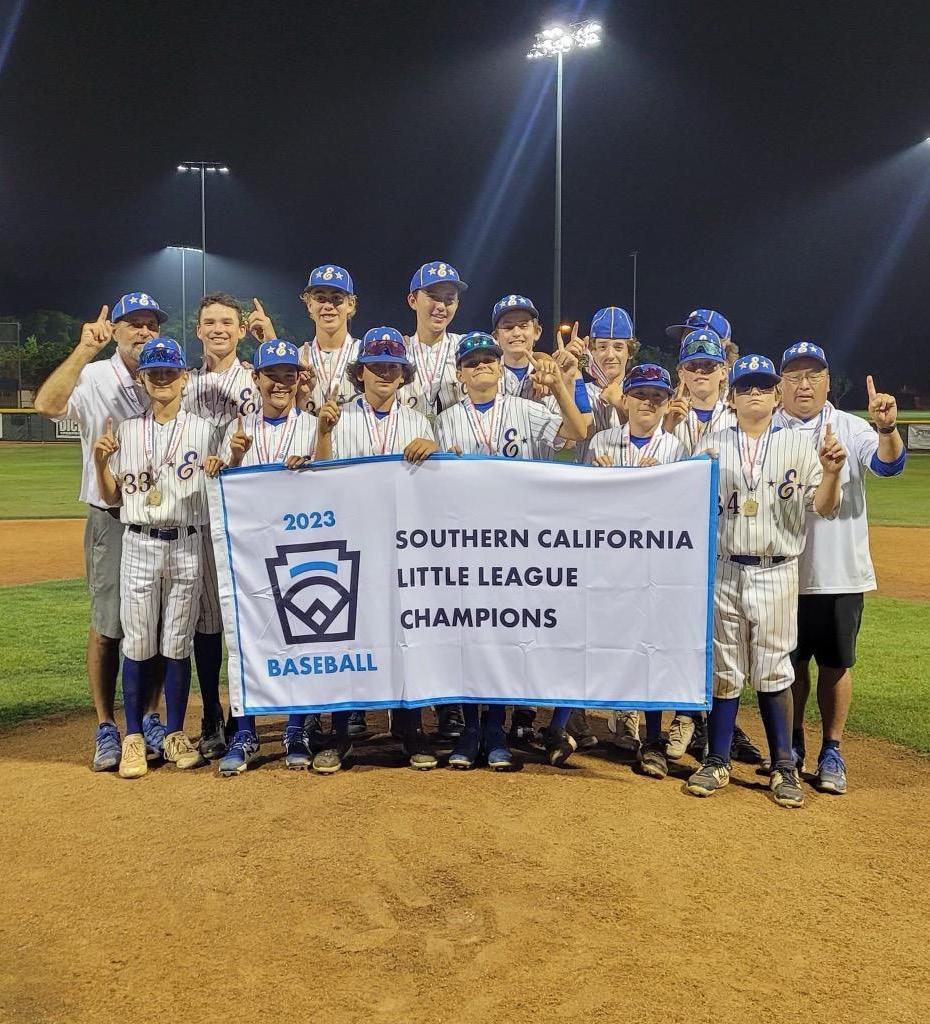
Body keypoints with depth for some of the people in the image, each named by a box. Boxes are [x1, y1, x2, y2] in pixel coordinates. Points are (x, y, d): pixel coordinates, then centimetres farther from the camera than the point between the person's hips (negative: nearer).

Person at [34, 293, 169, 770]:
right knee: (108, 626, 3)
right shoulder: (94, 378, -6)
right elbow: (46, 404, -26)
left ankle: (150, 721, 25)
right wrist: (84, 350, -34)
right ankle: (106, 730, 14)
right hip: (112, 521, -3)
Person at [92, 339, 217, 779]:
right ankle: (133, 738, 13)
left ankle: (175, 734, 18)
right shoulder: (125, 430, 7)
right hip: (138, 545, 1)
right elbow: (111, 497, 8)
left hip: (186, 546, 0)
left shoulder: (203, 429, 4)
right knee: (137, 645, 3)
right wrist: (100, 461, -8)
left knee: (178, 645, 6)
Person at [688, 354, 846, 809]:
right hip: (723, 571, 1)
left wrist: (830, 473, -19)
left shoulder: (798, 445, 6)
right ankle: (717, 762, 18)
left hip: (776, 573, -1)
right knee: (723, 670, 8)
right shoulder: (710, 445, 7)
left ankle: (783, 767, 15)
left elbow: (823, 508, -1)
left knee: (773, 671, 3)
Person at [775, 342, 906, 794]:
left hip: (840, 572, 0)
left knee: (836, 663, 7)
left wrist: (887, 428, -35)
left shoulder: (851, 428, 0)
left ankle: (831, 752, 21)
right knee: (791, 660, 11)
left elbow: (889, 464, -17)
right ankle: (792, 747, 27)